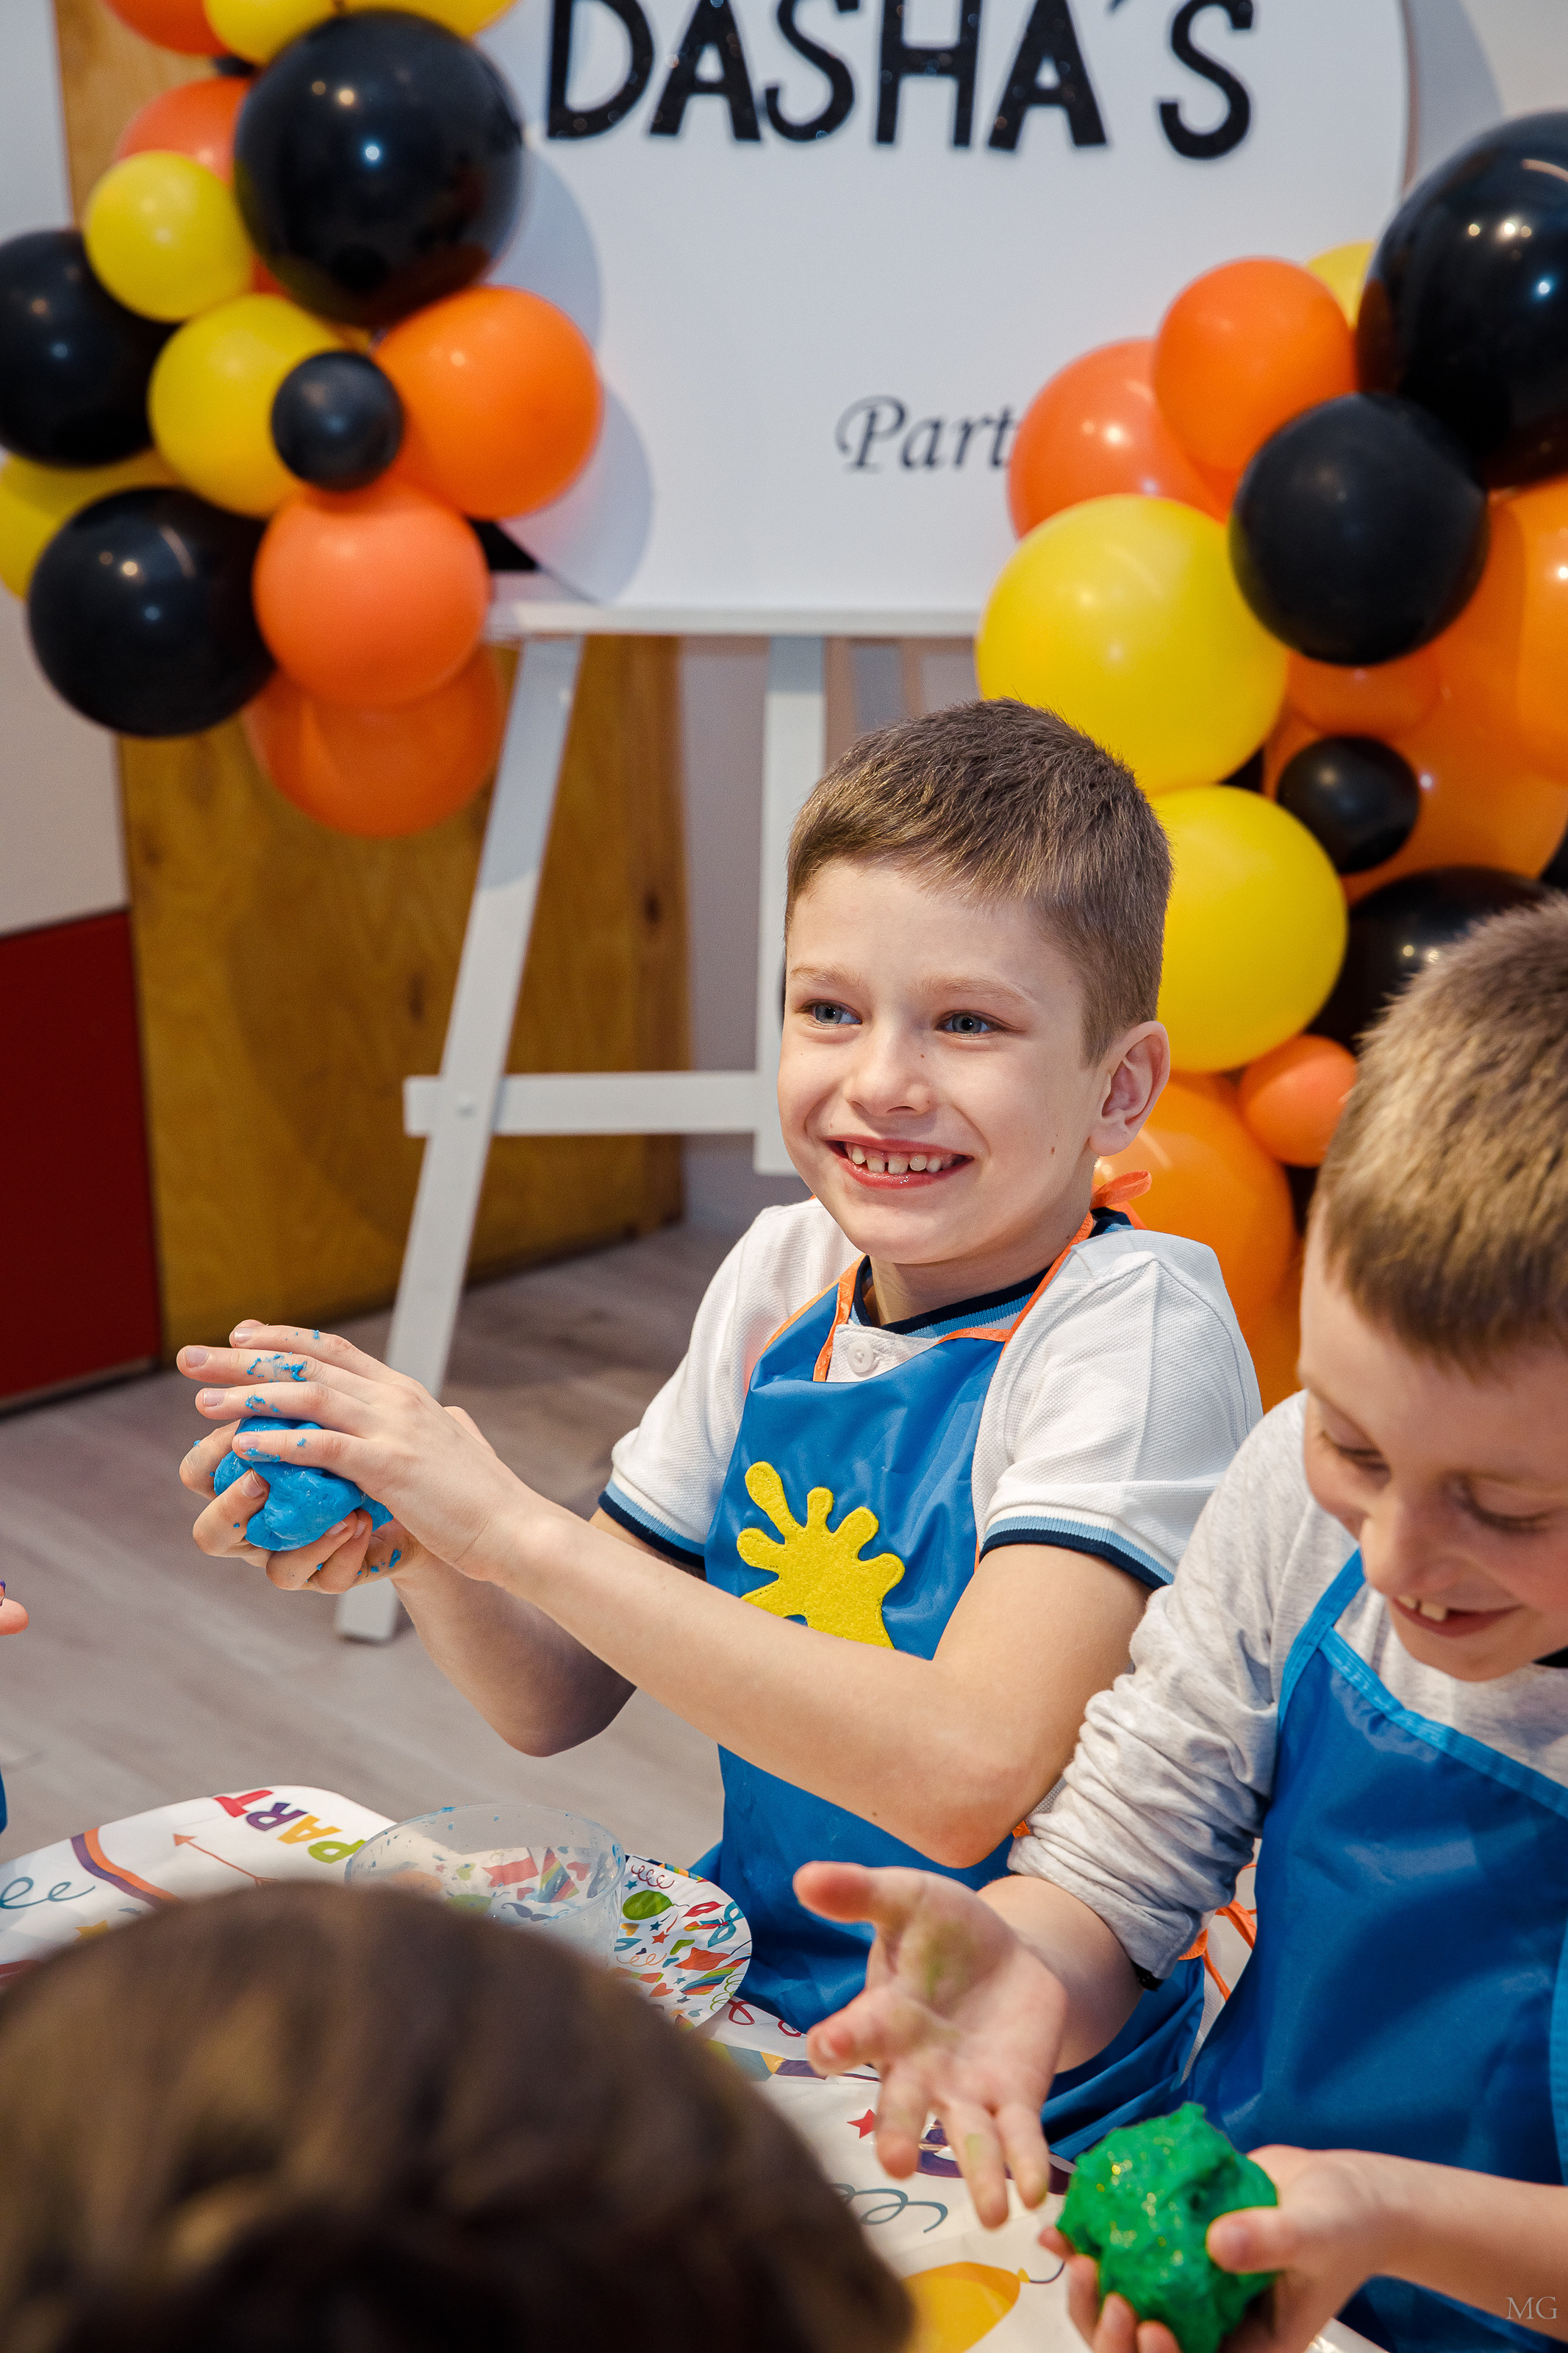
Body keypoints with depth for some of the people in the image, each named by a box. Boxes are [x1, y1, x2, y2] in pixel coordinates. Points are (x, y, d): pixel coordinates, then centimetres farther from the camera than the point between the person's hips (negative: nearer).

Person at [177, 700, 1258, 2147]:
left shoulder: (1134, 1326, -18)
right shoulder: (785, 1277, 1)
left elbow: (964, 1777, -31)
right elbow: (555, 1701, 6)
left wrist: (518, 1526, -29)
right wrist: (418, 1539, -16)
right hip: (747, 2002, 6)